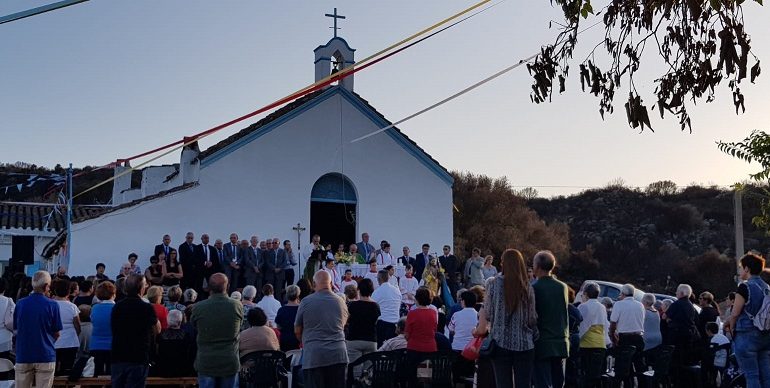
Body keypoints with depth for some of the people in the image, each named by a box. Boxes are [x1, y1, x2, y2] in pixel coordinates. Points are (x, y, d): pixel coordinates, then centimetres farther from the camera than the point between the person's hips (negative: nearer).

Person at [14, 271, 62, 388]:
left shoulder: (20, 303, 0)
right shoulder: (52, 305, -9)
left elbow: (16, 329, 7)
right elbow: (57, 333, -3)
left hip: (23, 355, 3)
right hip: (45, 355, -3)